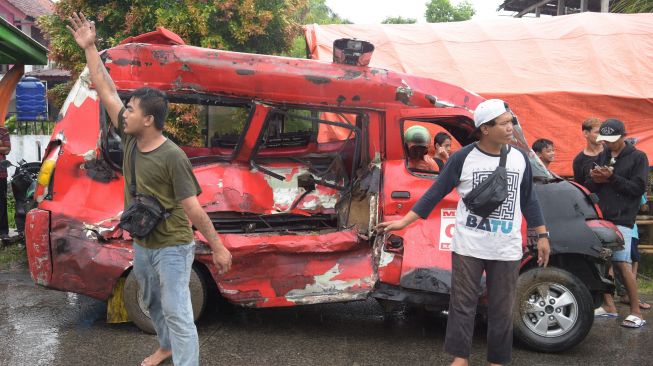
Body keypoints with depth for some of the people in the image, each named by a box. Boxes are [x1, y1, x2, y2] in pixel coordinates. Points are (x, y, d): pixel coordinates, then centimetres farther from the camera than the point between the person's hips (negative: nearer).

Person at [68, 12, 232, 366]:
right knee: (153, 305, 25)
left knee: (177, 313, -5)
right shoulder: (129, 139, -3)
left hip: (172, 248, -8)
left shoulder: (172, 156, -22)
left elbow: (193, 208, -20)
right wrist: (89, 48, 0)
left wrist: (218, 248, -19)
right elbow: (106, 91, 1)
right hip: (141, 245, 8)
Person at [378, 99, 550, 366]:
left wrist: (542, 235, 12)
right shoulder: (463, 158, -7)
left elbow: (528, 200, 13)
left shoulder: (519, 159, 3)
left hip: (507, 249, 3)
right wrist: (404, 222, -6)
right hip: (468, 246, -2)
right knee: (463, 303, 3)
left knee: (502, 308, 8)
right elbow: (436, 193, -2)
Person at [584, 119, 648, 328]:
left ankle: (636, 313, -5)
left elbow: (638, 188, -6)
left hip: (621, 219, -5)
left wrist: (612, 178, -14)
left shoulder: (637, 157, 3)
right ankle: (609, 306, 14)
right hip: (600, 217, 5)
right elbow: (588, 186, 17)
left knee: (622, 263, -12)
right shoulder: (601, 156, 17)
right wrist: (594, 179, -6)